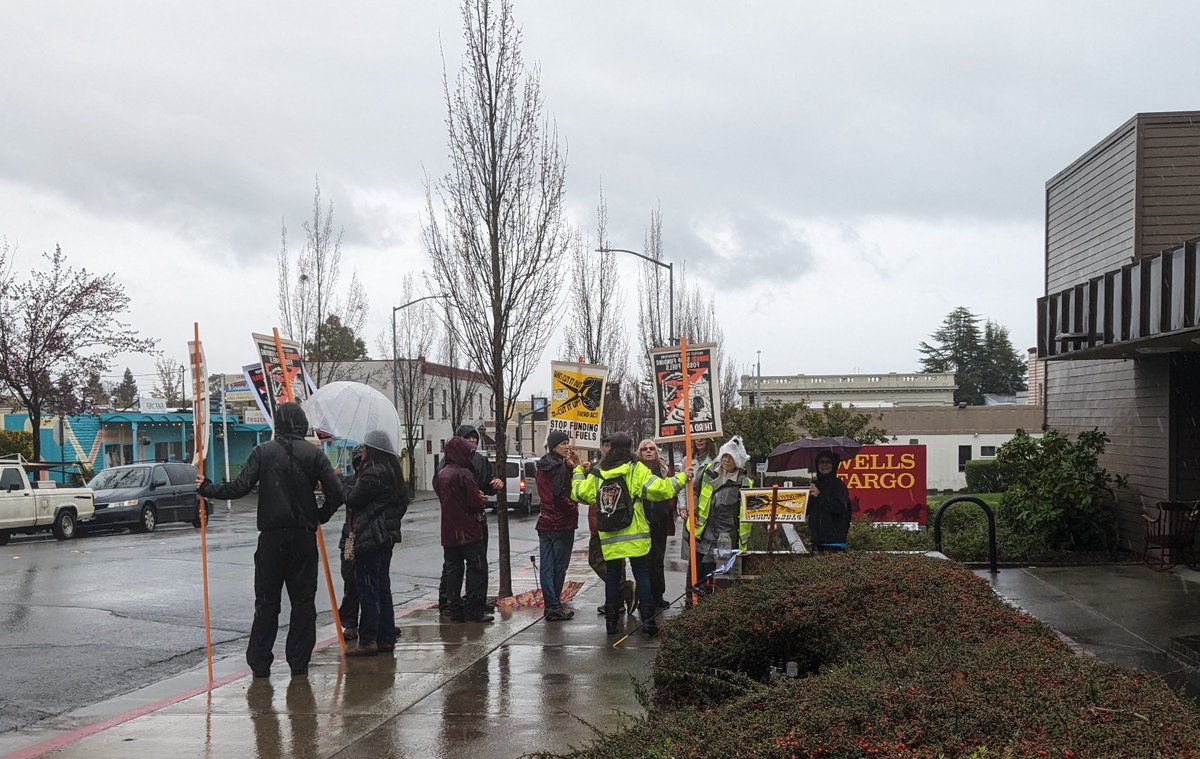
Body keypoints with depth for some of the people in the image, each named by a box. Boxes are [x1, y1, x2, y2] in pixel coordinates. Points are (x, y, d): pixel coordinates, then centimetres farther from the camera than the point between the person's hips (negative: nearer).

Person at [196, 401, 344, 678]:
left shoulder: (263, 452, -2)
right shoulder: (314, 454, 0)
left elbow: (240, 487, -7)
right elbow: (336, 493, -6)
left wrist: (207, 488, 8)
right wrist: (319, 518, 11)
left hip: (272, 536, 0)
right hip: (304, 536, 0)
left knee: (266, 601, 8)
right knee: (303, 599, 7)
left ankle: (260, 662, 8)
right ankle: (299, 663, 7)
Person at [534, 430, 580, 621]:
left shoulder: (541, 467, 12)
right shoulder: (560, 467, -15)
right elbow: (560, 495, -22)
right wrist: (573, 509, -7)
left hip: (544, 522, 8)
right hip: (561, 523, -8)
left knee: (547, 566, 7)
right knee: (559, 567, 0)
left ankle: (550, 606, 11)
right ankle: (554, 608, 4)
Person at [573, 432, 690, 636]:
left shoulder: (598, 474, 3)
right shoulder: (636, 469, -6)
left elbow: (580, 492, 10)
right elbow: (659, 488, -13)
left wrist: (579, 472, 28)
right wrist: (680, 479, 1)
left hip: (609, 538, 3)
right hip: (635, 536, -3)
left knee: (612, 578, 12)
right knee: (642, 576, 3)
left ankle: (610, 620, 13)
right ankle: (648, 619, -3)